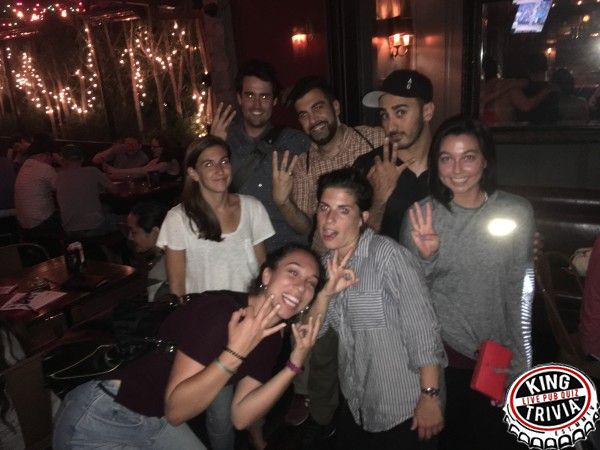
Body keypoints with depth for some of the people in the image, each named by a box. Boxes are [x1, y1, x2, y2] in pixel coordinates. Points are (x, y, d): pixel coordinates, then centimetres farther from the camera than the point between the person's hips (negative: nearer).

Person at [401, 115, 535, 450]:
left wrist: (518, 368, -2)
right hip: (439, 351, 0)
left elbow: (520, 294, -4)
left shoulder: (517, 212, -10)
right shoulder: (421, 215, -10)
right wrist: (425, 257, -24)